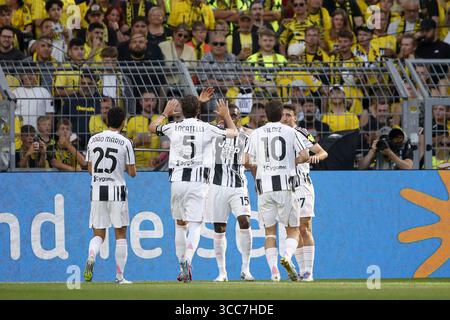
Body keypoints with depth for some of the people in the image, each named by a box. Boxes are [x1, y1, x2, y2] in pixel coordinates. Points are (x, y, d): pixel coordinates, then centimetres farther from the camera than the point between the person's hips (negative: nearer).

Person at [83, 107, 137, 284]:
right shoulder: (125, 143, -5)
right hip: (116, 191, -3)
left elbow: (90, 169, 11)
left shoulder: (93, 140, 5)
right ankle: (120, 276, 7)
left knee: (98, 234, 8)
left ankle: (91, 257, -24)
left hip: (97, 191, 3)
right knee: (120, 235, 8)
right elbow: (132, 173, -2)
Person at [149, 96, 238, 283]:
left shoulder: (173, 128, 2)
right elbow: (233, 133, 16)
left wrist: (165, 113, 39)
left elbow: (152, 128, 25)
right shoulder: (206, 129, -1)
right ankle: (187, 260, -24)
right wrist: (226, 115, 32)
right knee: (195, 226, -2)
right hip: (198, 181, -2)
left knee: (180, 224, 16)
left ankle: (183, 266, 18)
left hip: (177, 180, 2)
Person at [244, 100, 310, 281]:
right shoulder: (290, 132, 3)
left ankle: (274, 270, -6)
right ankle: (287, 256, -20)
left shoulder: (256, 134, 6)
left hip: (264, 187, 1)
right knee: (292, 229, 8)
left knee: (269, 231, 7)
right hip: (285, 186, -1)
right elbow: (305, 156, -5)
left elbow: (247, 162, 1)